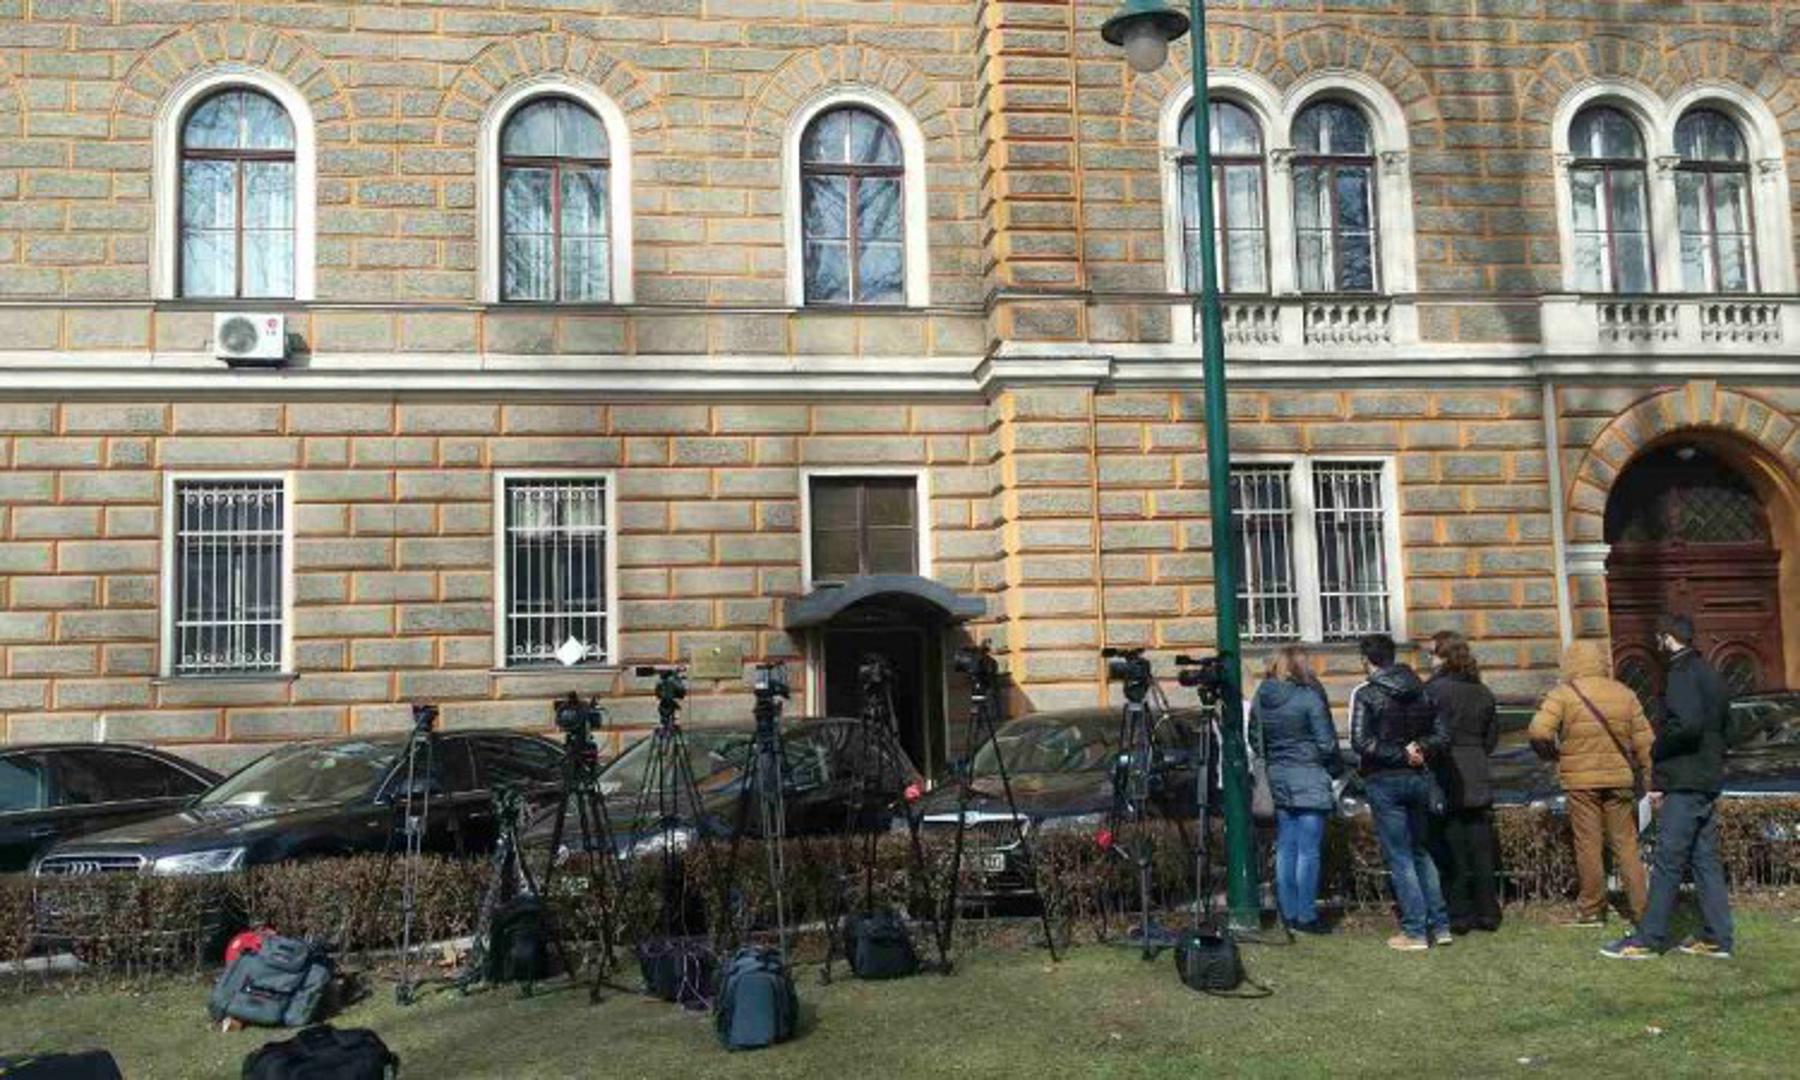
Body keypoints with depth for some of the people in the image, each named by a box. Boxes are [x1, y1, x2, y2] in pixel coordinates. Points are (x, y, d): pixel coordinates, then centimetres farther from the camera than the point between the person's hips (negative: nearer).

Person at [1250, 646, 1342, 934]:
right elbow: (1326, 743, -9)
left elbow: (1254, 740, 11)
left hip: (1277, 781, 6)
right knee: (1308, 851, -1)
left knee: (1284, 850, 12)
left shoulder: (1261, 698, 5)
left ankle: (1289, 913, 17)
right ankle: (1306, 915, 2)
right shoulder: (1309, 697, -13)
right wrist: (1336, 769, 7)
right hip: (1309, 782, -6)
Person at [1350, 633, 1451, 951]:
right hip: (1419, 778, 6)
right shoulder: (1422, 691, 7)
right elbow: (1441, 737, 4)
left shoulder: (1365, 694, -10)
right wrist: (1419, 750, -8)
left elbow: (1361, 742, -19)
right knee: (1422, 852, 17)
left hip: (1384, 781, -5)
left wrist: (1400, 755, -14)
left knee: (1399, 857, 0)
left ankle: (1415, 931, 2)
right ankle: (1440, 925, 17)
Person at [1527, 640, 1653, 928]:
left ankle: (1591, 909, 10)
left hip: (1581, 781, -3)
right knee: (1626, 844, 11)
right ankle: (1640, 907, 10)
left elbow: (1539, 732, -17)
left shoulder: (1563, 694, -5)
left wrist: (1552, 754, 3)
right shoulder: (1624, 694, 6)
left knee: (1589, 845, 4)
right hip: (1619, 778, 3)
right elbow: (1643, 741, 5)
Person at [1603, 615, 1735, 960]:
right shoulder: (1709, 673, 16)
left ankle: (1649, 939, -2)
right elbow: (1725, 721, 20)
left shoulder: (1681, 674, -14)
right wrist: (1713, 759, 16)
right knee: (1706, 860, 12)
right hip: (1709, 781, 9)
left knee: (1668, 862, -6)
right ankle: (1716, 938, 15)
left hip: (1683, 784, -9)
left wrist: (1657, 753, -11)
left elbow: (1685, 724, -25)